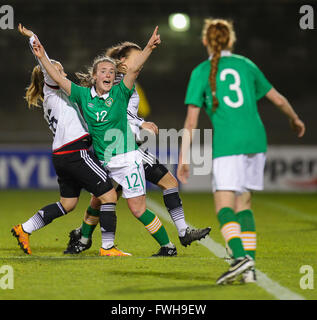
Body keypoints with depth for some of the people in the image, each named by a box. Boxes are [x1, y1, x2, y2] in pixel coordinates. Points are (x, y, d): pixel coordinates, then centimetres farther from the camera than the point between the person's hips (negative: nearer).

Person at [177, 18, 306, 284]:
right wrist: (295, 119, 40)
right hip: (255, 141, 5)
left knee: (224, 207, -8)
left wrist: (184, 159, 3)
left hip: (227, 143, -4)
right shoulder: (246, 65, 14)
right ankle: (250, 267, 4)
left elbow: (191, 121, -1)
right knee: (243, 205, 13)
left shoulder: (201, 72, 3)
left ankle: (241, 257, -31)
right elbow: (278, 99, 22)